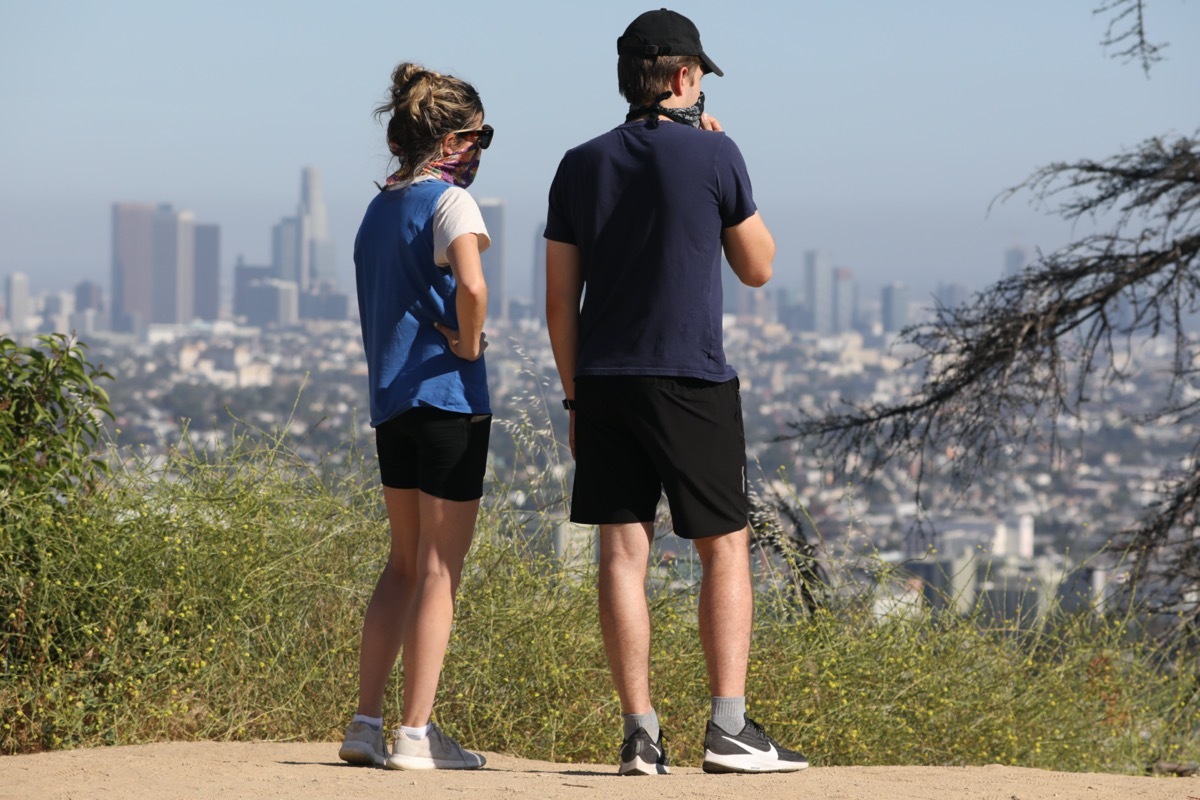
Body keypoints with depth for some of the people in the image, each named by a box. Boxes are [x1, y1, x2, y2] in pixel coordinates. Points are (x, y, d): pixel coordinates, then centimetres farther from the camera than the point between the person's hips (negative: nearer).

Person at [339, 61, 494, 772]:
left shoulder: (379, 208, 14)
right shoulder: (449, 200, -10)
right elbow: (471, 286, -27)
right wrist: (470, 345, -11)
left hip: (390, 396, 8)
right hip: (448, 396, -8)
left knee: (406, 564, 17)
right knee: (441, 569, -2)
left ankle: (366, 725, 14)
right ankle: (416, 734, -3)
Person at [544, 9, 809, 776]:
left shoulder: (581, 165, 8)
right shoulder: (713, 153, -4)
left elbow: (560, 299, 8)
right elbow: (758, 266, 8)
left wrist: (576, 395, 14)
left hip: (604, 383, 4)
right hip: (691, 381, -4)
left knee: (622, 552, 3)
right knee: (725, 547, 4)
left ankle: (641, 734, 1)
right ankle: (730, 727, -2)